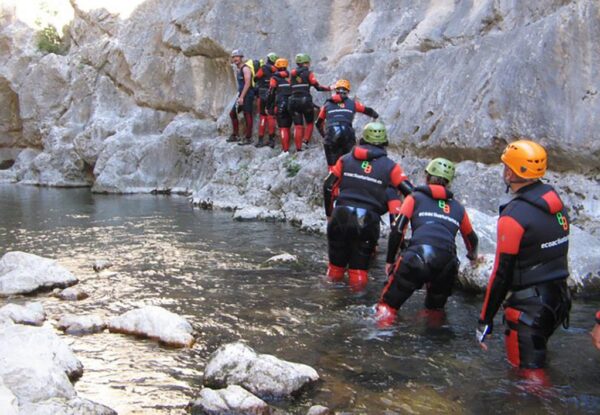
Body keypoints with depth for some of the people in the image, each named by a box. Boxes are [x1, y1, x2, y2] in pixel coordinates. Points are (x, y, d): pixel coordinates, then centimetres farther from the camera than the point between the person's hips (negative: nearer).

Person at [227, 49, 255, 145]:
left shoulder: (245, 68, -11)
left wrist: (241, 97, -21)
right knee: (232, 113, 12)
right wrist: (239, 96, 16)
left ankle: (248, 138, -4)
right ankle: (236, 135, 20)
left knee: (247, 116, -7)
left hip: (247, 95, -10)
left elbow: (247, 84, -18)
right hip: (241, 95, 10)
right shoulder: (239, 69, 18)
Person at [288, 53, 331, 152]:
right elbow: (318, 87, -6)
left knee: (298, 125, 6)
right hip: (305, 100, -3)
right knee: (310, 123, 15)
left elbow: (290, 86, 11)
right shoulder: (308, 73, -2)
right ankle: (305, 141, -4)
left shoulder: (292, 73, 10)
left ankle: (298, 148, 1)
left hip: (293, 101, 4)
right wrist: (329, 88, 5)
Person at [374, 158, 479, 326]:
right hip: (448, 262, 3)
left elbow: (397, 230, 8)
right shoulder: (458, 207, 28)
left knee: (389, 304, 4)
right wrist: (472, 255, 65)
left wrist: (389, 260, 17)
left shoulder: (415, 197, 20)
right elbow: (471, 238, 43)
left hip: (417, 255, -3)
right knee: (436, 306, 26)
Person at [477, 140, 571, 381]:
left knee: (528, 370, 1)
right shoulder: (556, 202, 3)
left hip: (531, 305, -8)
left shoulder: (514, 216, -21)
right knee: (536, 355, 27)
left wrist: (485, 320, -10)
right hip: (560, 298, 8)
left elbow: (502, 273, -18)